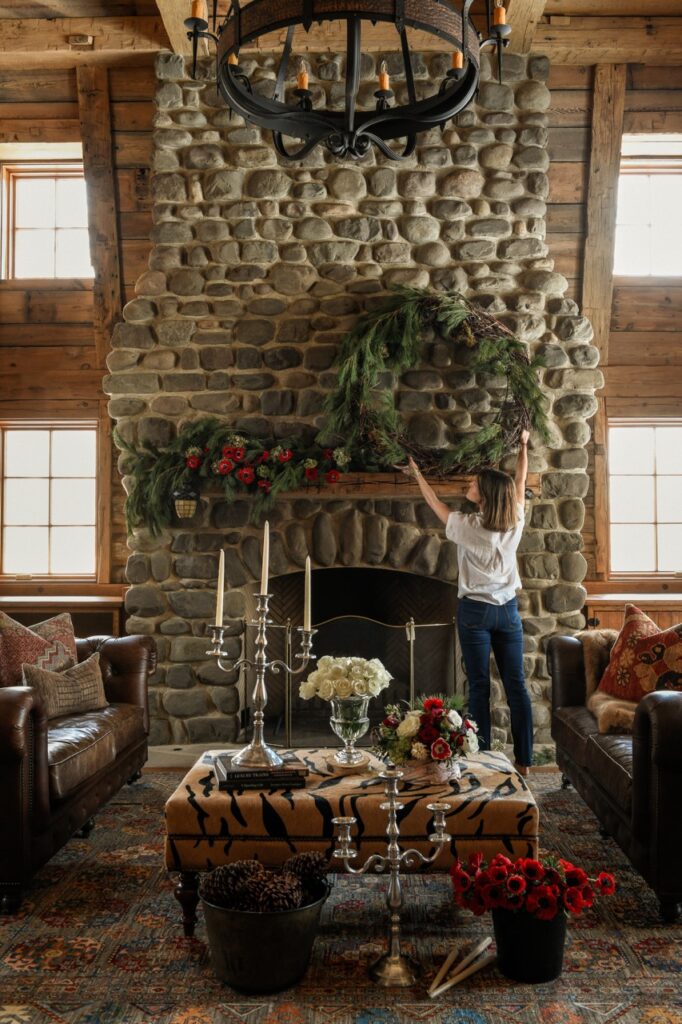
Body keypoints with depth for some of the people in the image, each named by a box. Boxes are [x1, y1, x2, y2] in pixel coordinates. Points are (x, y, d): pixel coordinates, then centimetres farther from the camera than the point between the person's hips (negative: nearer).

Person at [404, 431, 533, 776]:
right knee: (516, 686, 7)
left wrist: (417, 474, 20)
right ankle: (523, 760, 12)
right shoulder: (515, 523, -3)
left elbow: (435, 503, 4)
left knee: (479, 687, 2)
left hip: (475, 611, -3)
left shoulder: (467, 526, -13)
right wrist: (523, 446, 27)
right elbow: (520, 484, 14)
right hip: (508, 610, 4)